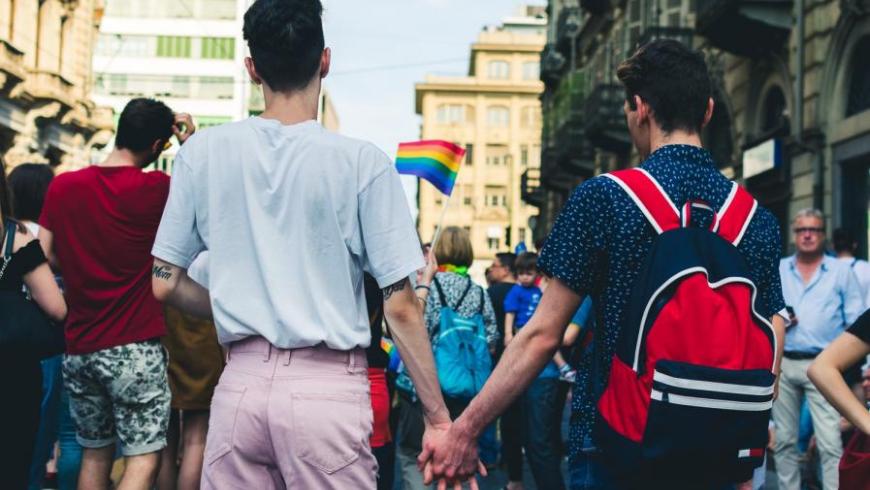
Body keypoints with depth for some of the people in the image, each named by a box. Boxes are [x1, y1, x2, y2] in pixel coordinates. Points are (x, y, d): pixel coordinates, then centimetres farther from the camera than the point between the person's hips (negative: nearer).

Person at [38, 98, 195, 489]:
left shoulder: (63, 186, 1)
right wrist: (193, 144, 5)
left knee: (95, 453, 18)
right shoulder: (155, 189, -10)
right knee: (144, 457, -1)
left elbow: (45, 258, 6)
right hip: (135, 348, -5)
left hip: (78, 348, 5)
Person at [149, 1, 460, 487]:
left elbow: (165, 284, 7)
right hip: (327, 389, -2)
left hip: (240, 385, 3)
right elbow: (400, 307, -7)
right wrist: (439, 420, 0)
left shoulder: (203, 152, 2)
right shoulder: (362, 161, -7)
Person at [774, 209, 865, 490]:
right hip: (782, 364, 3)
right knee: (783, 440, 9)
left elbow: (856, 323, 3)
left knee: (830, 443, -10)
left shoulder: (841, 271, 6)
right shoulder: (777, 270, 11)